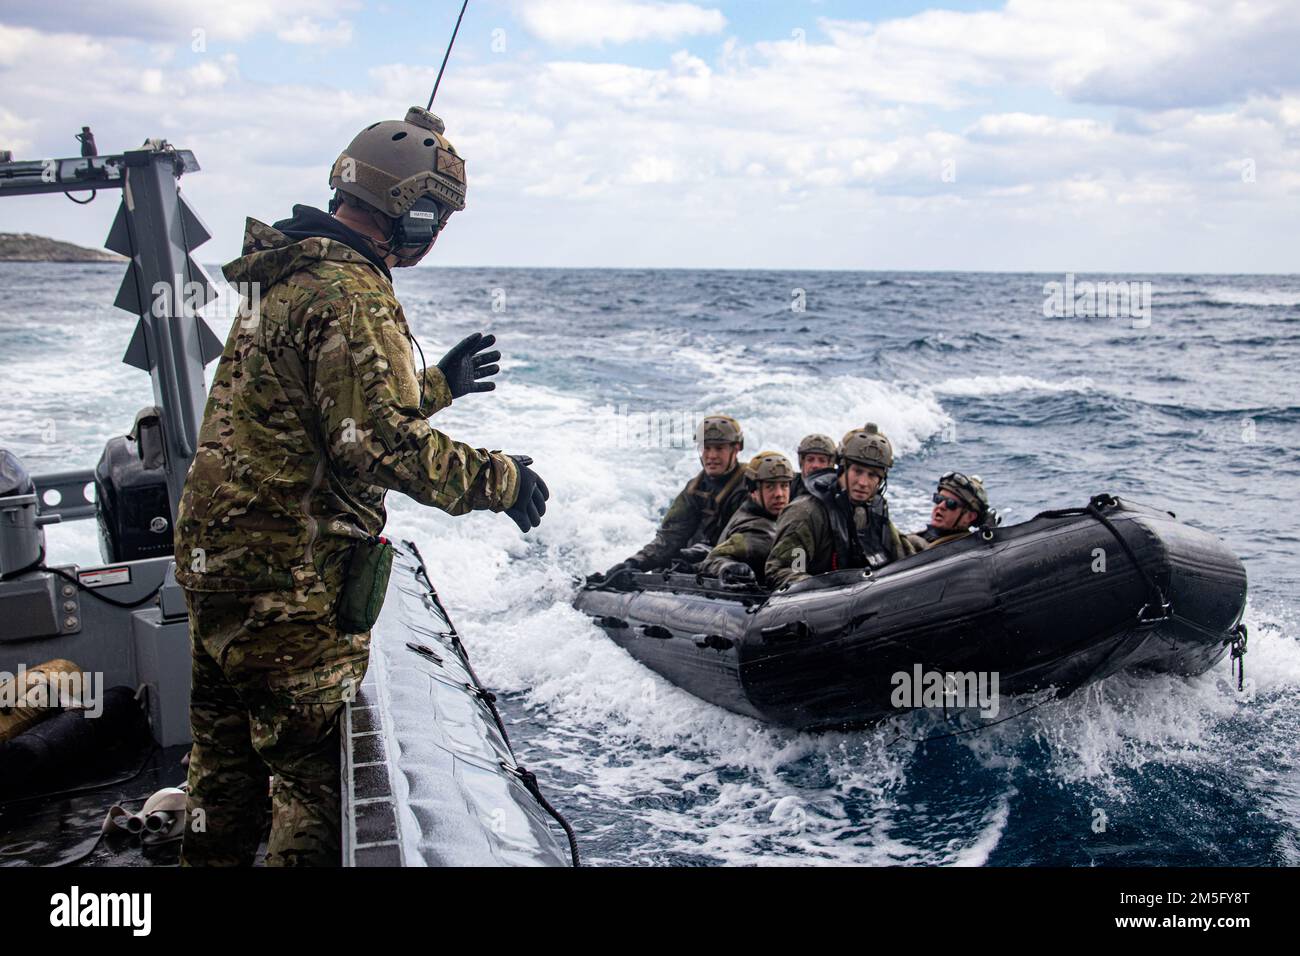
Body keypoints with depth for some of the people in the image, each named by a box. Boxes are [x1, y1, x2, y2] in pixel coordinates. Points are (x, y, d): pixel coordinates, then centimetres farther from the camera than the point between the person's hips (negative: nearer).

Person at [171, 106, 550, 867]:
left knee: (229, 756, 23)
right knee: (319, 771, 3)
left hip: (219, 555, 10)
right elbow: (379, 443, -25)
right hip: (292, 583, -10)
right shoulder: (354, 297, -18)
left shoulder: (292, 277, 14)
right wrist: (498, 479, -15)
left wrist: (439, 385, 25)